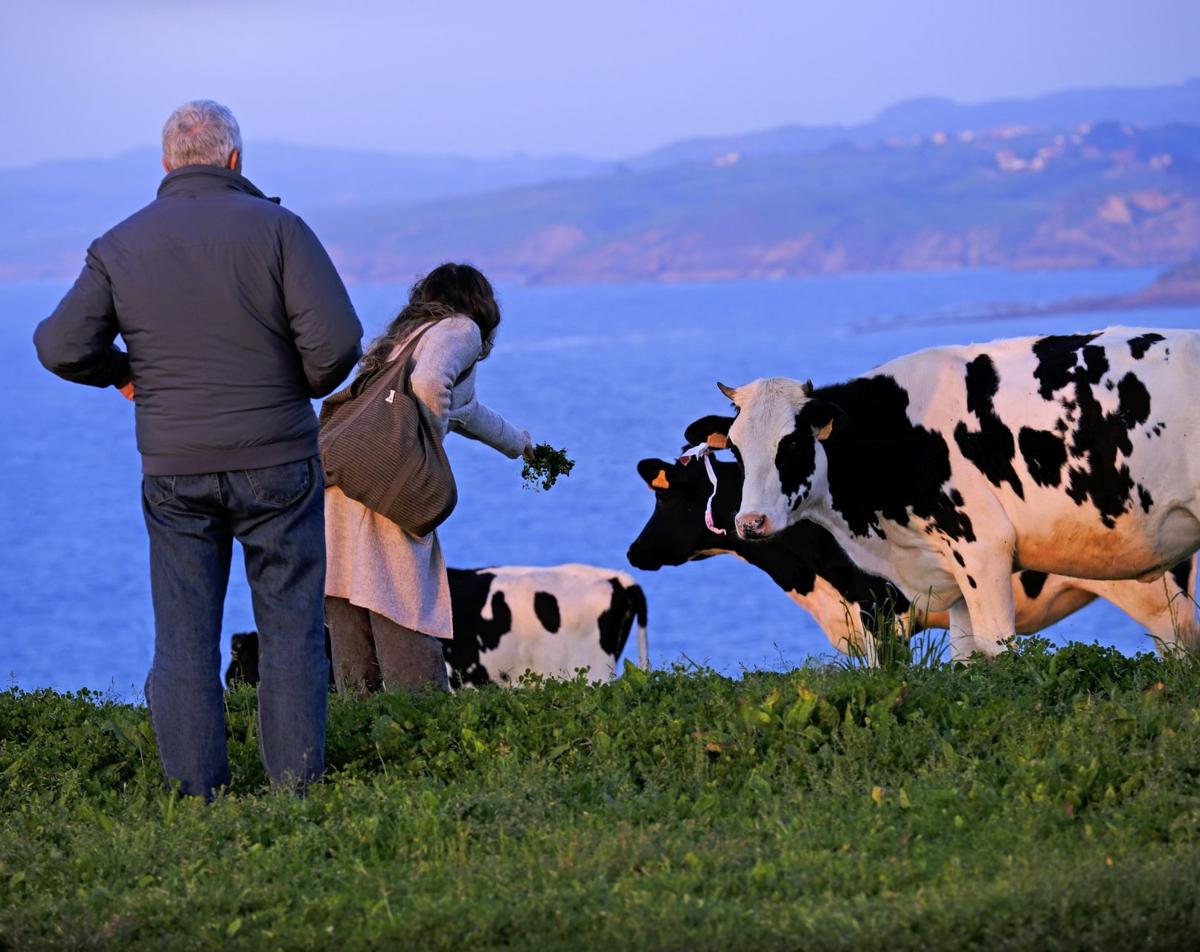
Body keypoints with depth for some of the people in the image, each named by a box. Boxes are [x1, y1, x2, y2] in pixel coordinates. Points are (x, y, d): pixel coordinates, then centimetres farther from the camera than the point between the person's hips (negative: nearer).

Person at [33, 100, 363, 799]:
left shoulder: (121, 246, 1)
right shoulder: (275, 227, -7)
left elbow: (61, 347, -2)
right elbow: (337, 340, -15)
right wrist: (307, 388, 5)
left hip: (175, 472, 2)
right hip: (276, 462, -2)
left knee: (185, 635, 8)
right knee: (291, 627, 7)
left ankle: (196, 792, 7)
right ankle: (296, 783, 5)